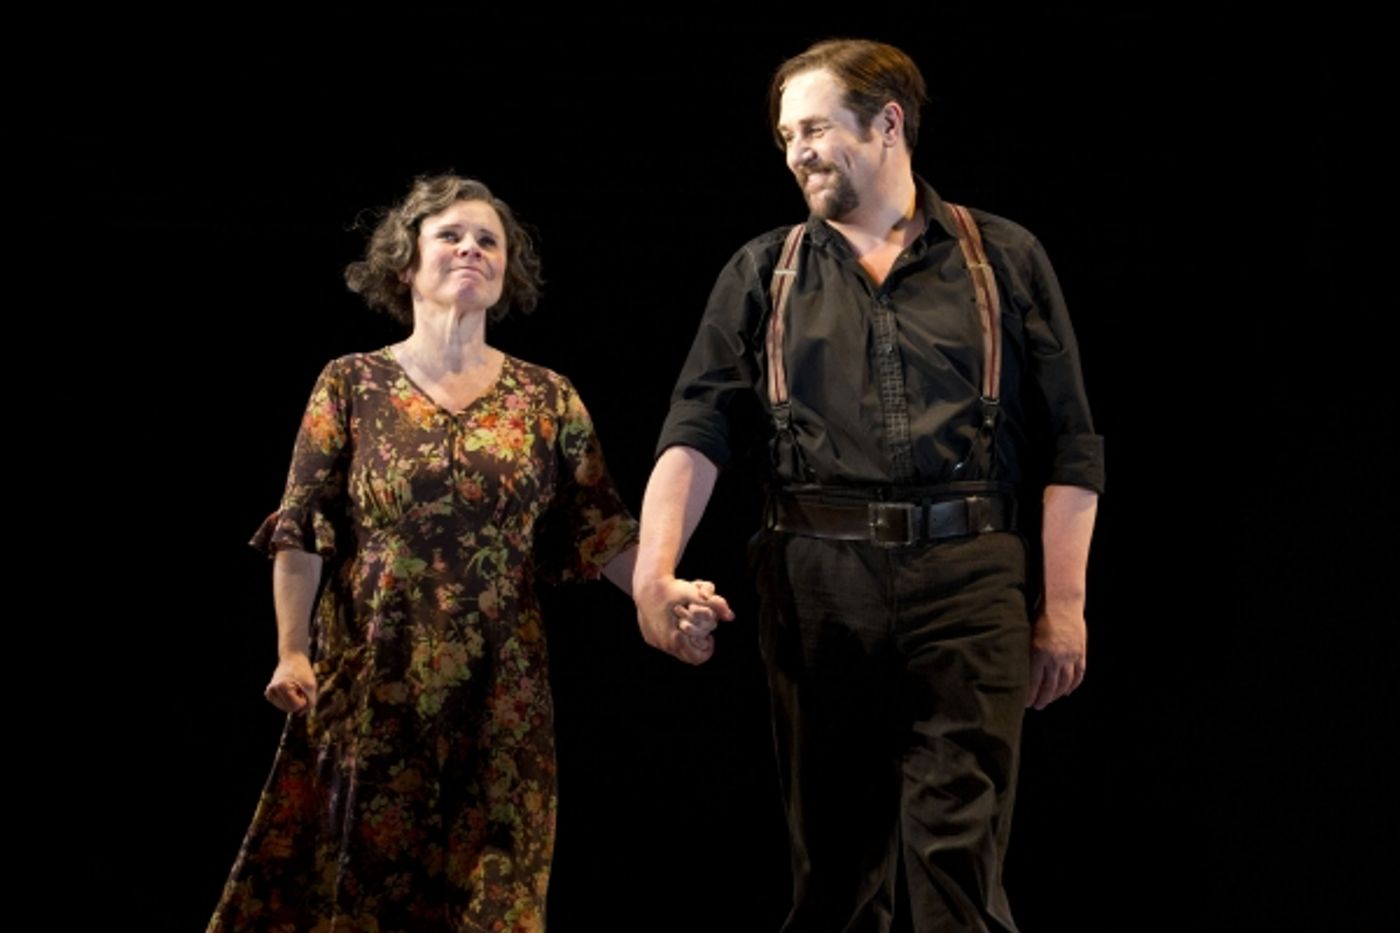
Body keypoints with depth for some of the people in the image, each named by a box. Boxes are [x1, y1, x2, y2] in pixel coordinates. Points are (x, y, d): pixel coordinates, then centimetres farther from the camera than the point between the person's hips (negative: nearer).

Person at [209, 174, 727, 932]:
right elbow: (301, 533, -2)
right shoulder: (350, 385, 2)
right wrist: (293, 652, -11)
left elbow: (600, 529, 3)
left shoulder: (547, 397, 7)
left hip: (496, 691, 2)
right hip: (371, 684, -2)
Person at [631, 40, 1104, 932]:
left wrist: (1064, 606, 0)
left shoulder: (1005, 259, 8)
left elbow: (1071, 447, 6)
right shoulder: (763, 274, 12)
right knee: (834, 858, 8)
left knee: (961, 850, -8)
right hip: (817, 582, 2)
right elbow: (697, 432, 1)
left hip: (968, 576, -2)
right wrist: (655, 570, -15)